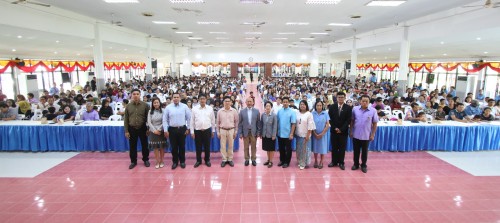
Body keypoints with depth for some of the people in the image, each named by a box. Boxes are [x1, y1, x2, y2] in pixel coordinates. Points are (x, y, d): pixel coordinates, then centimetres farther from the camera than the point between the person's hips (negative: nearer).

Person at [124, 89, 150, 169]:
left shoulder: (145, 105, -5)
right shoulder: (128, 106, 1)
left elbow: (148, 117, -2)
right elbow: (126, 119, 4)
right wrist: (126, 131, 0)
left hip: (142, 128, -1)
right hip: (132, 129, 2)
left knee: (144, 145, 10)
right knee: (133, 146, 10)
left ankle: (146, 160, 28)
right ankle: (133, 161, 25)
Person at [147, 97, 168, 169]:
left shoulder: (163, 111, -1)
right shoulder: (150, 112, 5)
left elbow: (164, 122, -5)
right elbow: (149, 122, -1)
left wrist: (159, 130, -12)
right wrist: (154, 130, -11)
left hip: (161, 131, -1)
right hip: (153, 132, 1)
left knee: (162, 147, 4)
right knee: (155, 147, 3)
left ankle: (161, 161, 17)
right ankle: (157, 162, 12)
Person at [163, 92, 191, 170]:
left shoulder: (184, 106, -2)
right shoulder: (168, 107, -1)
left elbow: (189, 118, 2)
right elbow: (165, 120, 1)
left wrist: (188, 128, 0)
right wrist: (166, 130, -3)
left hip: (182, 129, 0)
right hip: (172, 129, 0)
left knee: (182, 146, 9)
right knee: (174, 147, 8)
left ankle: (182, 161, 25)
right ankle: (175, 162, 24)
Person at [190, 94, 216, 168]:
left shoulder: (210, 108, -1)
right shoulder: (194, 109, -2)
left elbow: (213, 120, 6)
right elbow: (192, 121, 2)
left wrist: (213, 131, 8)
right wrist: (192, 131, 0)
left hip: (207, 130, 0)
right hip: (197, 131, 0)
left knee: (207, 147, 9)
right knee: (198, 147, 9)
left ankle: (207, 160, 26)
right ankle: (198, 160, 25)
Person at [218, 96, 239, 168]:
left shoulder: (234, 111, -4)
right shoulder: (220, 111, -2)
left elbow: (236, 122, 2)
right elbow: (218, 122, 5)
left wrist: (235, 132, 1)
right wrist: (218, 132, 4)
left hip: (231, 130, 0)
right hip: (222, 130, 1)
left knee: (230, 146, 8)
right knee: (223, 146, 6)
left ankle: (230, 159, 21)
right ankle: (224, 160, 17)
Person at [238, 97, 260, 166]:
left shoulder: (256, 111, 0)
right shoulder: (242, 111, 0)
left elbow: (258, 122, 2)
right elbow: (240, 123, 0)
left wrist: (258, 132, -2)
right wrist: (240, 133, -4)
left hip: (253, 132, 0)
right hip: (245, 132, 0)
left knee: (253, 147, 8)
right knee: (246, 147, 9)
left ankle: (253, 159, 20)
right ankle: (247, 159, 21)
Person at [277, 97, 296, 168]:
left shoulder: (292, 112, -9)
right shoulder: (279, 111, 1)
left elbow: (293, 124, -11)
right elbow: (277, 121, 6)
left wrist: (291, 134, -14)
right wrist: (276, 131, 4)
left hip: (287, 134, -4)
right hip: (280, 134, 4)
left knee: (288, 149, 9)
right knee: (281, 148, 16)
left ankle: (287, 162, 22)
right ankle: (282, 160, 32)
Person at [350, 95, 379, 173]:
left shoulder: (373, 111, -9)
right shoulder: (355, 109, -5)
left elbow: (375, 123, -3)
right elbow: (352, 121, 3)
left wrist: (373, 134, -4)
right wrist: (351, 131, 3)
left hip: (366, 135, -1)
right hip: (356, 134, 1)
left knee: (364, 151, 13)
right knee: (356, 150, 14)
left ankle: (364, 165, 30)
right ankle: (356, 164, 31)